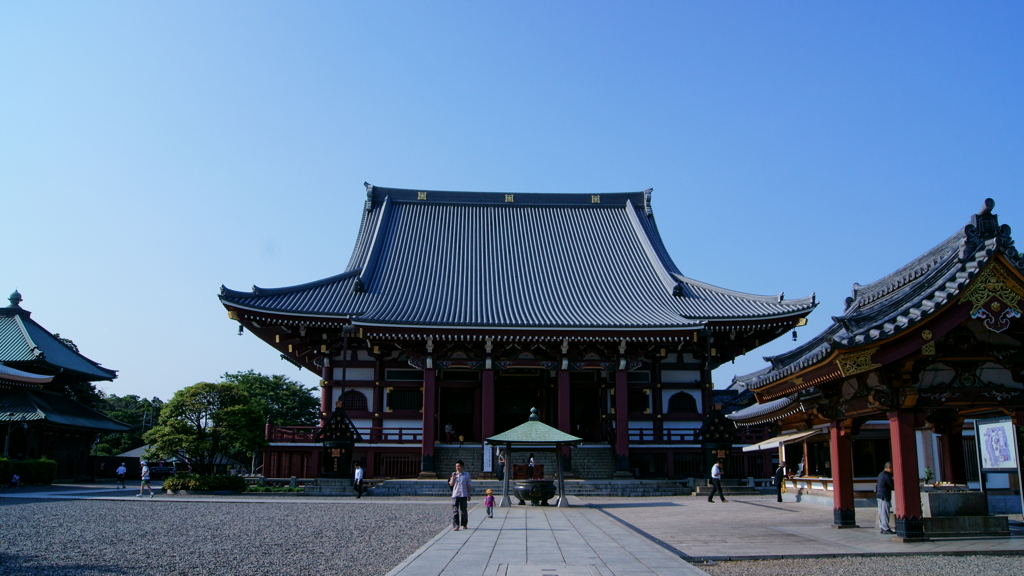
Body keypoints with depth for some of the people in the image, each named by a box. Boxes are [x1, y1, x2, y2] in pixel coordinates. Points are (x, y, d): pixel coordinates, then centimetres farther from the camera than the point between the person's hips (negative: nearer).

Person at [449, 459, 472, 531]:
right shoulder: (454, 474, 9)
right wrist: (453, 477, -8)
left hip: (463, 495, -1)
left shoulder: (466, 474, 6)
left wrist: (469, 495, 4)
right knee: (455, 511, -5)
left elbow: (469, 485, 8)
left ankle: (464, 525, 19)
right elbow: (451, 484, 5)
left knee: (464, 511, 4)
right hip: (455, 495, 1)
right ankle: (455, 526, -4)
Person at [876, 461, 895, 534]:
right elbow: (893, 486, -13)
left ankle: (881, 528, 15)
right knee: (885, 512, -6)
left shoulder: (881, 474, 17)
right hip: (884, 496, -10)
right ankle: (886, 529, -4)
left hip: (879, 495, 10)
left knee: (881, 513, 12)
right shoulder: (887, 476, -15)